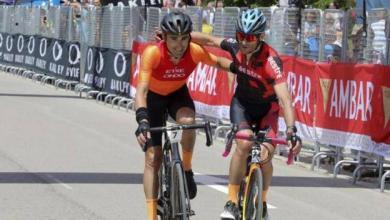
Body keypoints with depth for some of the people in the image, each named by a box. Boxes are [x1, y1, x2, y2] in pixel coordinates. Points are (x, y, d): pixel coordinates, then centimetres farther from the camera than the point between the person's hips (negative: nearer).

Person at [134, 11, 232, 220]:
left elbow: (219, 62, -9)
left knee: (188, 121, -34)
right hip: (153, 97, -1)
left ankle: (186, 170, -9)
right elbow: (141, 89, -43)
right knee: (152, 157, -8)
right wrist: (142, 120, -57)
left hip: (178, 94, 2)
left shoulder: (195, 52, -27)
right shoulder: (152, 53, -35)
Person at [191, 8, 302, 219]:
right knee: (244, 144, -25)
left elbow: (284, 98, -40)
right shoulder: (236, 46, -21)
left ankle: (262, 202, 12)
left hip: (266, 107, -2)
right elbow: (210, 40, 0)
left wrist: (291, 130, -51)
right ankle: (232, 201, -16)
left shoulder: (271, 60, -33)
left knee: (264, 156, -16)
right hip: (242, 103, 2)